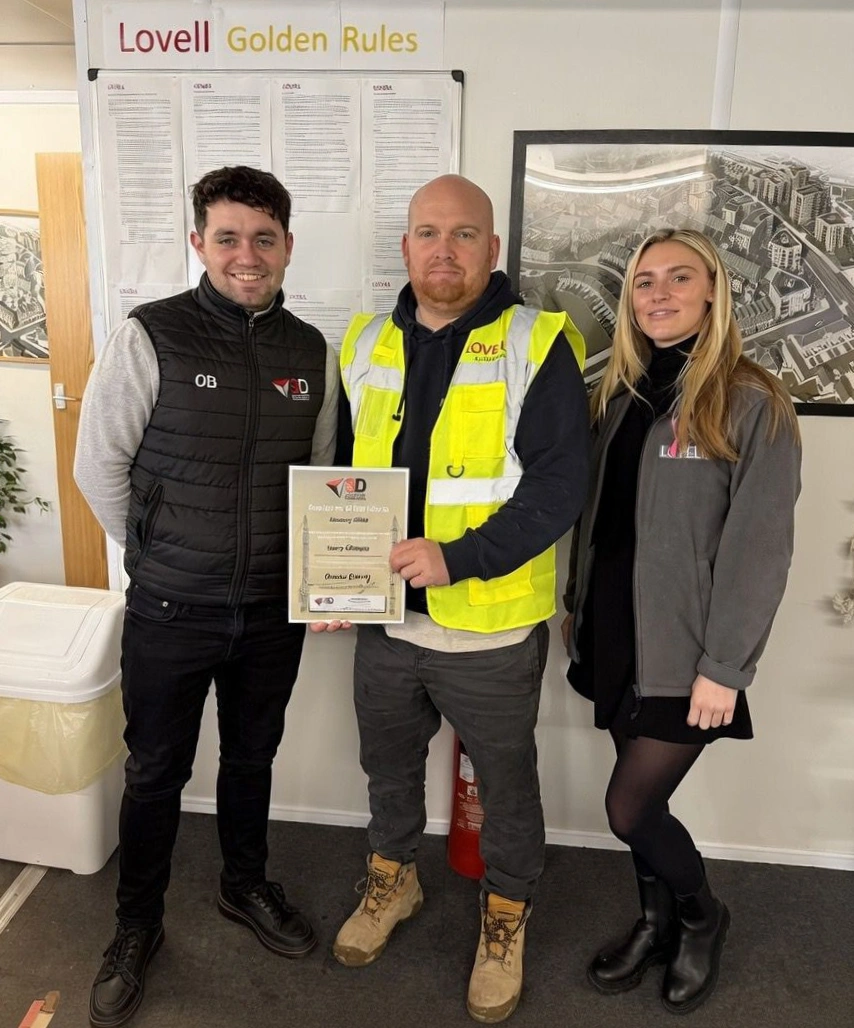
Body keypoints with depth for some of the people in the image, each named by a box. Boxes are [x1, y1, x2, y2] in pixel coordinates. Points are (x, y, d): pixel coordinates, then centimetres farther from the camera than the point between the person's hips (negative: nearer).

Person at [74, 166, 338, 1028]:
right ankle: (136, 927, 37)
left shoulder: (311, 351, 0)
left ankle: (245, 886, 46)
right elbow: (98, 464, -6)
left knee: (251, 757, 21)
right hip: (170, 610, -3)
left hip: (273, 609, 3)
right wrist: (157, 557, 0)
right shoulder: (149, 337, -11)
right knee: (156, 772, 14)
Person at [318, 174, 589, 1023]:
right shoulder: (365, 346, 5)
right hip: (384, 617, 5)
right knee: (388, 761, 24)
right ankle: (393, 877, 52)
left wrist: (458, 558, -25)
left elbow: (558, 485, -17)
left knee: (506, 778, 17)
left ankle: (506, 915, 43)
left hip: (490, 628, -4)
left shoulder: (536, 347, -11)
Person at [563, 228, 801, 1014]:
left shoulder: (754, 404, -12)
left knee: (631, 809, -1)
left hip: (684, 653, -5)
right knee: (644, 798, 16)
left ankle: (702, 918, 30)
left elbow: (759, 546, -15)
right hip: (617, 640, 6)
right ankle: (657, 923, 41)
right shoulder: (621, 395, 9)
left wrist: (722, 666, -16)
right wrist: (577, 603, 13)